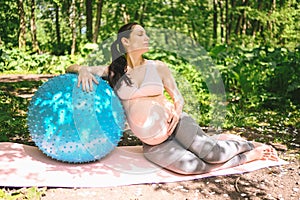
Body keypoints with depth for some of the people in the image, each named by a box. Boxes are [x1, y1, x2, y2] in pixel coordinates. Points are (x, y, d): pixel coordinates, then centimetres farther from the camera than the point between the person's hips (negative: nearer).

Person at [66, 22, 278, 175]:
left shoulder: (158, 67, 1)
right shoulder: (113, 72, 0)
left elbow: (178, 97, 11)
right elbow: (71, 68, 4)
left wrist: (177, 112, -12)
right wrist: (83, 69, -20)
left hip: (176, 124, 1)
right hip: (152, 143, 0)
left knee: (211, 153, -29)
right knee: (189, 165, -30)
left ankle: (250, 145, 4)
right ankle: (250, 156, -8)